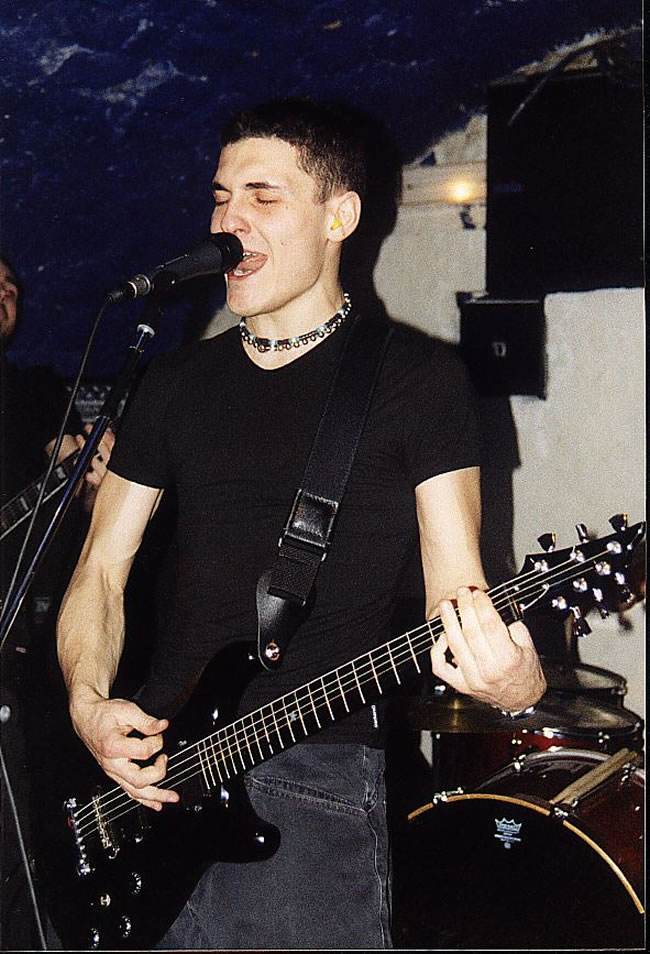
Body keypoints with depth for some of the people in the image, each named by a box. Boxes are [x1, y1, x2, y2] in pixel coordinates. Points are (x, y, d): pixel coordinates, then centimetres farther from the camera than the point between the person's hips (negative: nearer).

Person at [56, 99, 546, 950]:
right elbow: (101, 568, 15)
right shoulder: (178, 382, 13)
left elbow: (454, 584, -6)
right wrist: (88, 704, -4)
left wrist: (511, 680, -28)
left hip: (319, 776, -4)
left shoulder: (416, 377, 0)